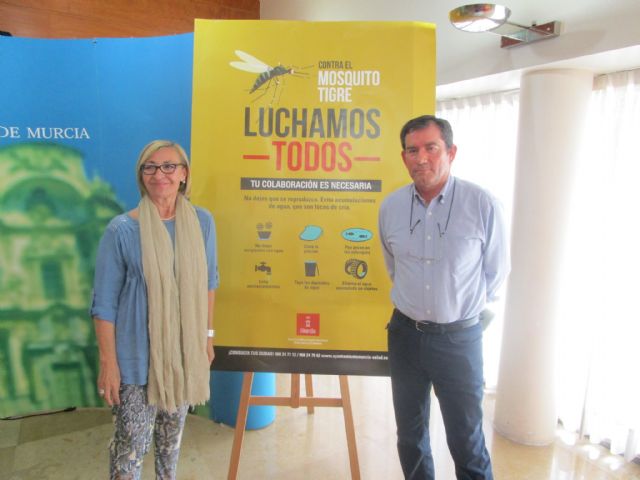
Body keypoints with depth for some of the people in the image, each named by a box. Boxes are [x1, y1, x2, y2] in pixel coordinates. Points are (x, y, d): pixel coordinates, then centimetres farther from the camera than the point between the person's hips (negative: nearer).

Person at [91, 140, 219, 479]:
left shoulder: (202, 222, -2)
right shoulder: (121, 230, -13)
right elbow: (104, 304, -9)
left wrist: (207, 335, 9)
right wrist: (108, 364, -10)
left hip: (186, 350, 4)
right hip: (137, 356, -3)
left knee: (173, 430, 21)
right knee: (132, 441, 5)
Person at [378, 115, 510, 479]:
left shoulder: (483, 206, -13)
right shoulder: (390, 207, -3)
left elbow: (497, 272, 1)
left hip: (459, 337, -3)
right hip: (404, 333, 4)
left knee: (467, 441, 9)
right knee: (410, 435, 19)